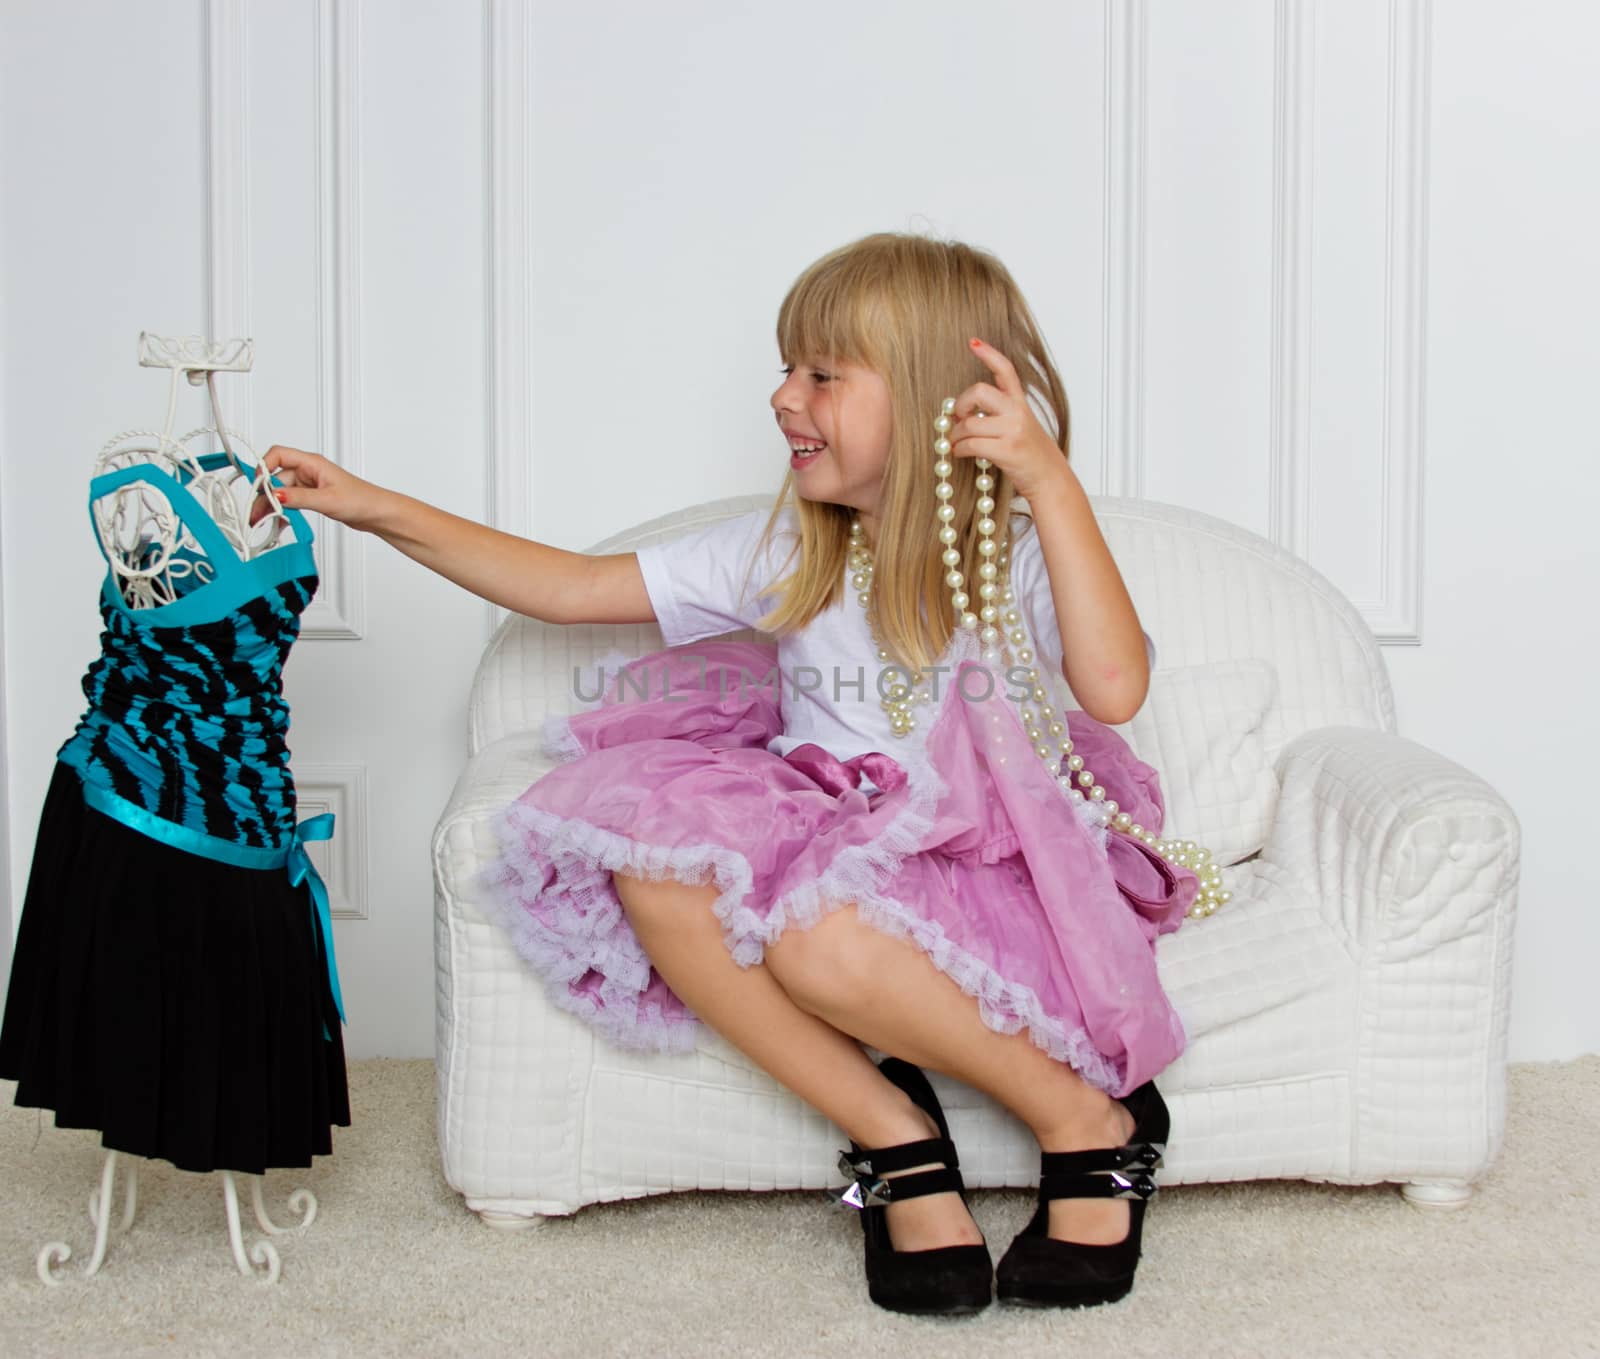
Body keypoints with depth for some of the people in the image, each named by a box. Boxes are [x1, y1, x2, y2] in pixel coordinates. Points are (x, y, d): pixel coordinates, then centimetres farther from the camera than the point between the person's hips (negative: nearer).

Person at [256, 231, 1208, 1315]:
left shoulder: (1017, 551, -7)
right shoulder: (789, 556, 7)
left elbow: (1114, 687, -28)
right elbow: (572, 588, 10)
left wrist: (1049, 478, -29)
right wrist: (378, 510, 6)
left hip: (985, 873, -5)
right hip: (823, 848, 5)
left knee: (817, 930, -36)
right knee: (653, 862, -24)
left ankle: (1091, 1124, -10)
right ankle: (891, 1130, -11)